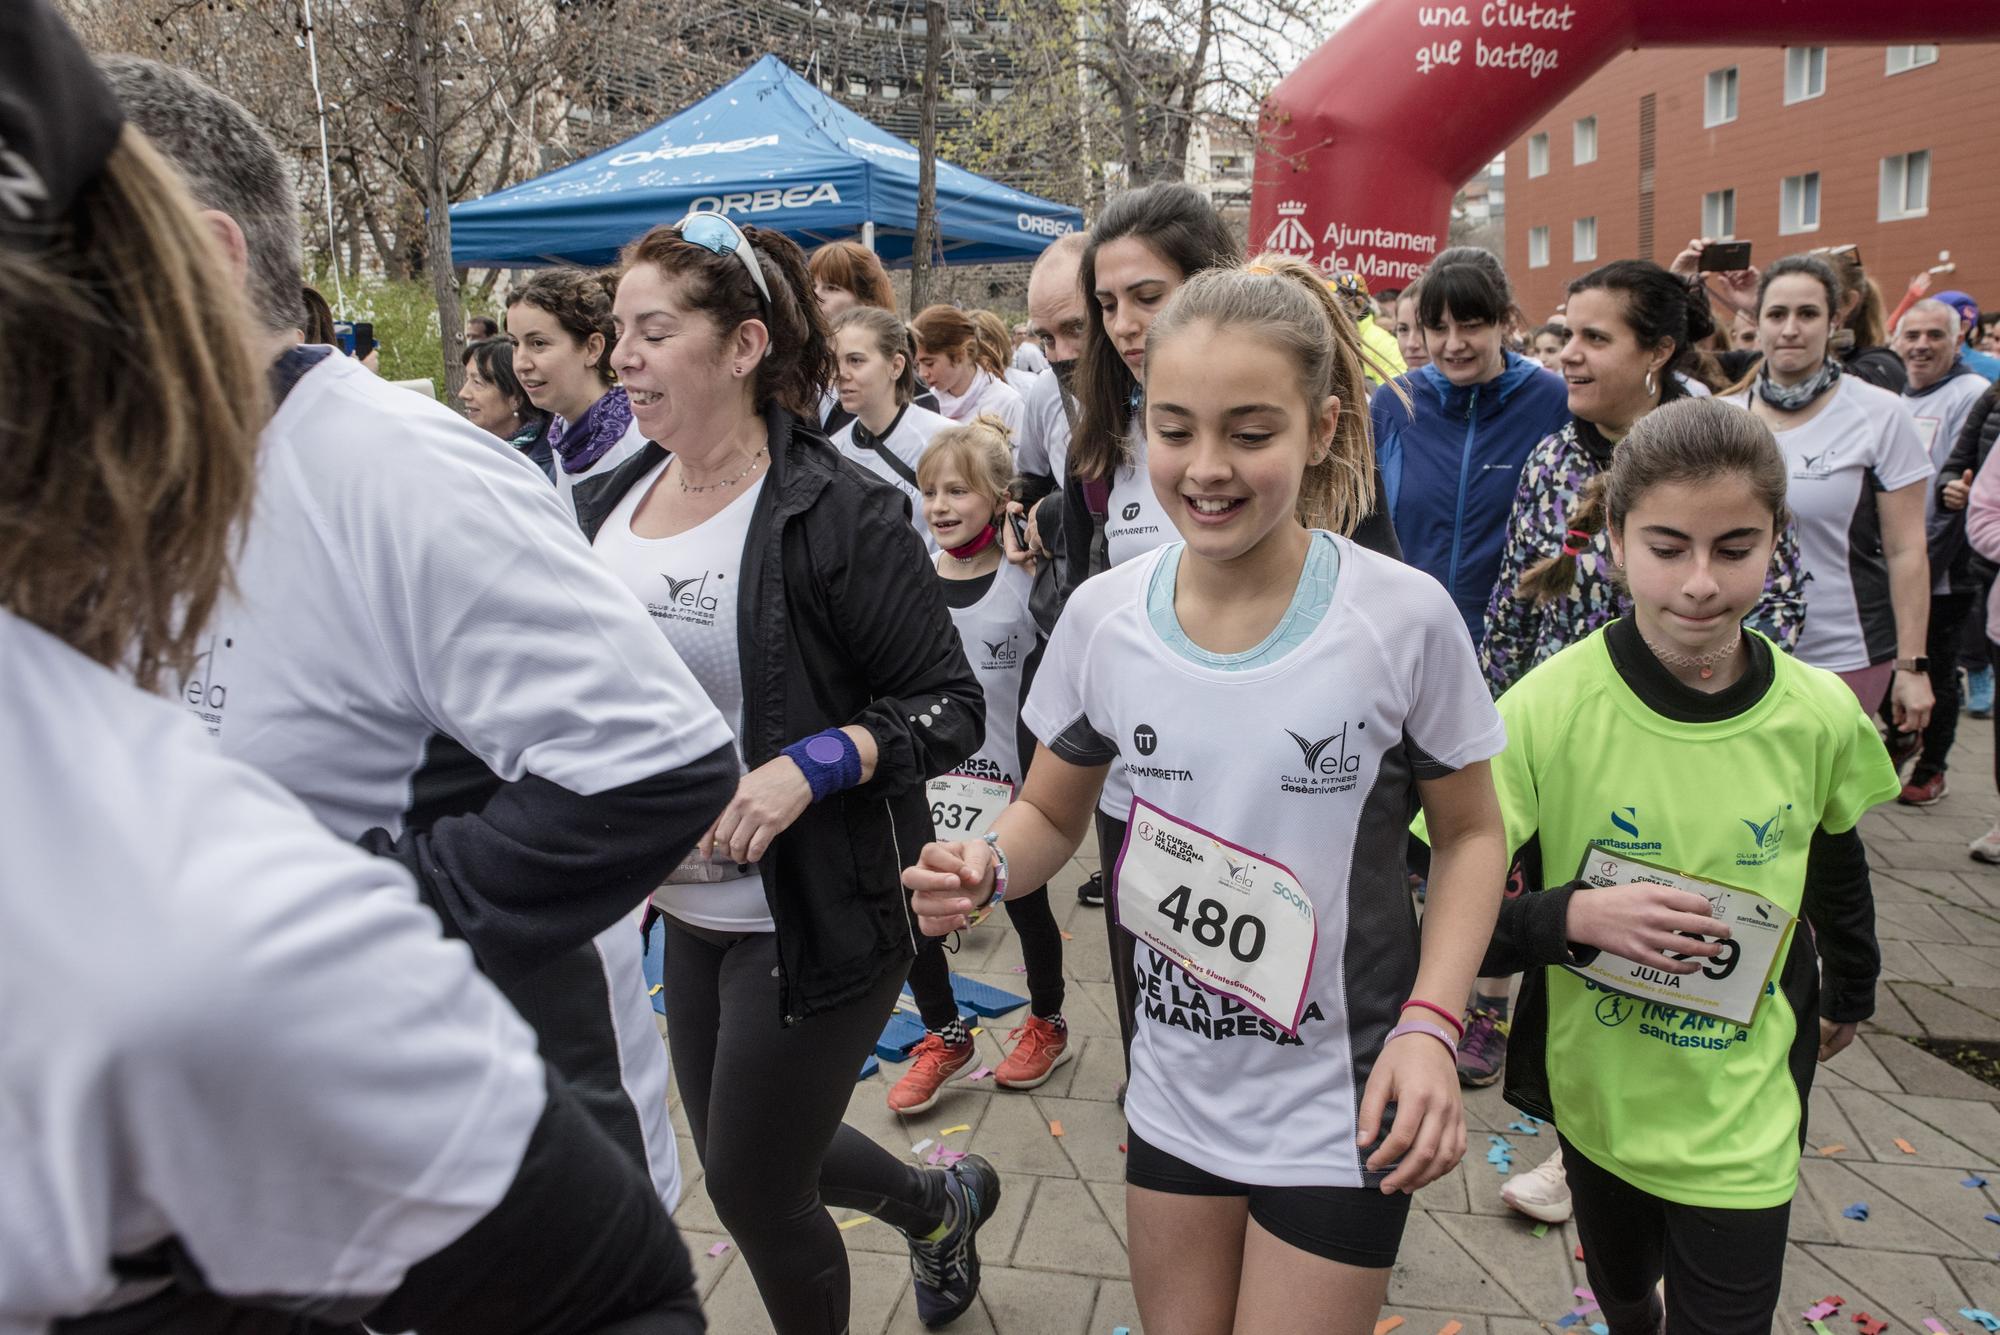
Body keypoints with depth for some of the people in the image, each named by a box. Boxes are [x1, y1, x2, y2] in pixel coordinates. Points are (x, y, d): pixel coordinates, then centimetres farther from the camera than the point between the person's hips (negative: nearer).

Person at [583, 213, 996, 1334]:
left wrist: (808, 768, -29)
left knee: (750, 1183, 7)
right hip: (689, 908, 8)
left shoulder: (840, 514, -19)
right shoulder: (614, 504, 2)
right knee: (744, 1154, 23)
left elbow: (951, 706, -16)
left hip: (815, 916, -7)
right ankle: (941, 1205, 50)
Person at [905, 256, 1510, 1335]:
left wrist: (1429, 1023, -17)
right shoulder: (1102, 617, -9)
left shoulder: (1403, 618, -17)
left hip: (1338, 1110, -3)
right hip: (1174, 1089, 3)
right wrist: (987, 865, -18)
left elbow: (1471, 832, -4)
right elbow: (1052, 814, 4)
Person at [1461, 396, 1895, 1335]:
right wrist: (1576, 915, -33)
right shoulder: (1548, 707, -21)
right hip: (1599, 1092, 0)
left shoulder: (1821, 717, -12)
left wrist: (1849, 993, 23)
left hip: (1744, 1116, 0)